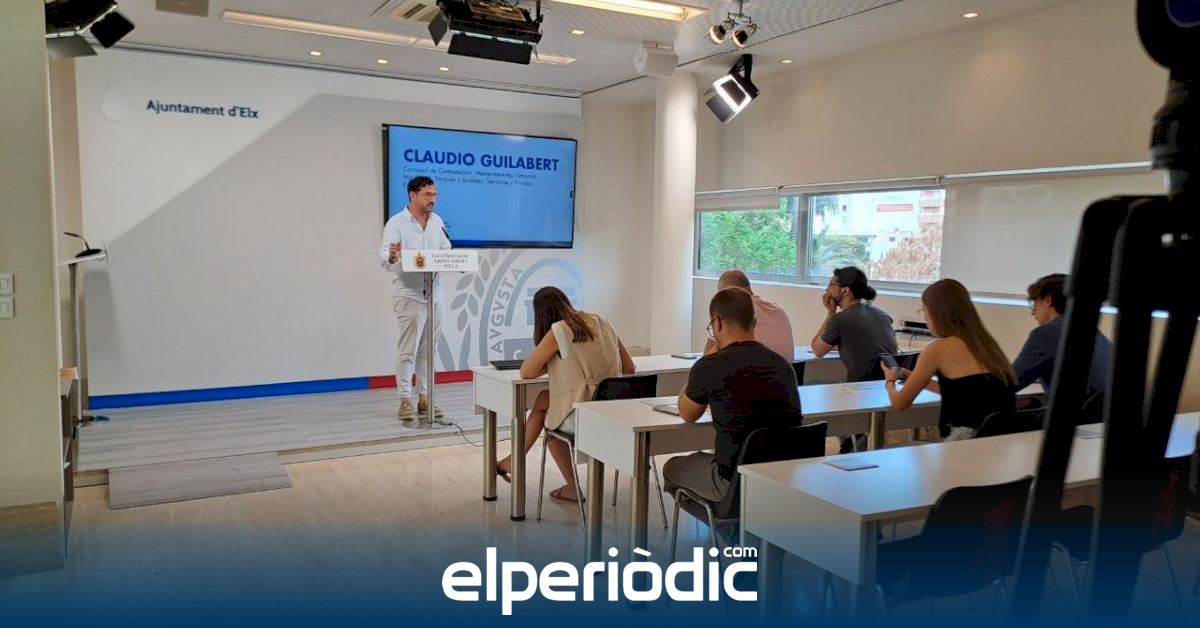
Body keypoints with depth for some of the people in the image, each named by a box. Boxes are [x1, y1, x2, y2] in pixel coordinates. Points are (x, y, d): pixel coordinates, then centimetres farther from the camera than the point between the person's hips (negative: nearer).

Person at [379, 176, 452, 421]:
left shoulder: (437, 222, 12)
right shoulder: (396, 223, -5)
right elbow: (383, 256, -15)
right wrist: (392, 255, -38)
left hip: (434, 293, 5)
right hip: (408, 295, -5)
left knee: (427, 350, 9)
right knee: (407, 349, -5)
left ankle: (424, 398, 16)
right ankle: (405, 401, 0)